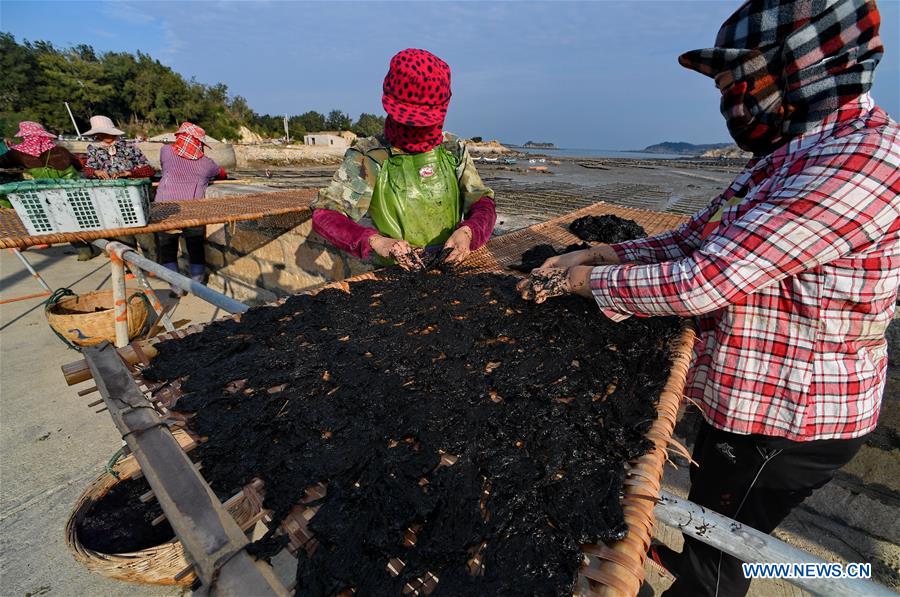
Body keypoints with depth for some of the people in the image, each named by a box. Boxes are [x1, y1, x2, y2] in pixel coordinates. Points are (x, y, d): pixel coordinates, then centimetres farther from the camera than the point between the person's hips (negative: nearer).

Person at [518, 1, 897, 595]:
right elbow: (697, 240, 5)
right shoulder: (797, 150, 6)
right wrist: (599, 252, -3)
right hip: (746, 393, 9)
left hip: (787, 418, -9)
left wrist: (587, 279, -19)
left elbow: (702, 282, -31)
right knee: (707, 521, 33)